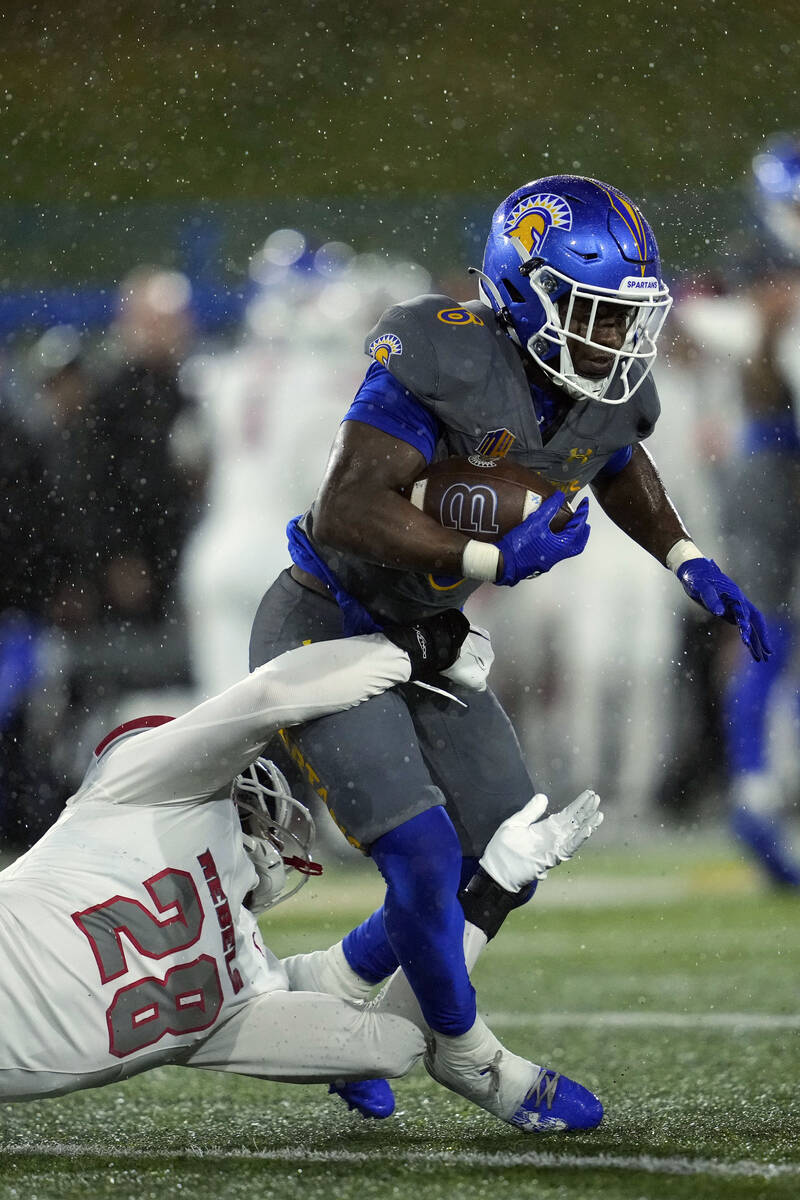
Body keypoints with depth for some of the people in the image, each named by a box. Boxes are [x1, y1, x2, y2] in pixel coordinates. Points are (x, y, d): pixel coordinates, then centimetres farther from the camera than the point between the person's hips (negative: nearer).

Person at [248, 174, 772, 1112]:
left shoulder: (607, 393, -6)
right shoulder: (443, 359, -29)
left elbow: (621, 469, 20)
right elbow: (349, 512, -33)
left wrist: (690, 564, 7)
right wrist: (494, 560, -36)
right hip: (323, 631, -8)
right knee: (424, 855, -16)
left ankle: (334, 988, 25)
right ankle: (468, 1057, 8)